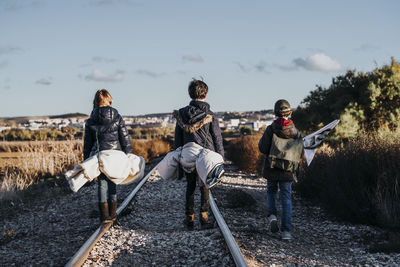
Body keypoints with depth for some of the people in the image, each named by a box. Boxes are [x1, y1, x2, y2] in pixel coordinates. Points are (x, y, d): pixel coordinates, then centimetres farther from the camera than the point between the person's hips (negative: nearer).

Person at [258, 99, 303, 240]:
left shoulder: (271, 129, -7)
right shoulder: (296, 132, 2)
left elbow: (262, 148, -8)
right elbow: (300, 152, 7)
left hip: (271, 168, -1)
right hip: (288, 170, 1)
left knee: (271, 191, 23)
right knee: (286, 198, 4)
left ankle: (272, 215, 2)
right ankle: (286, 231, -3)